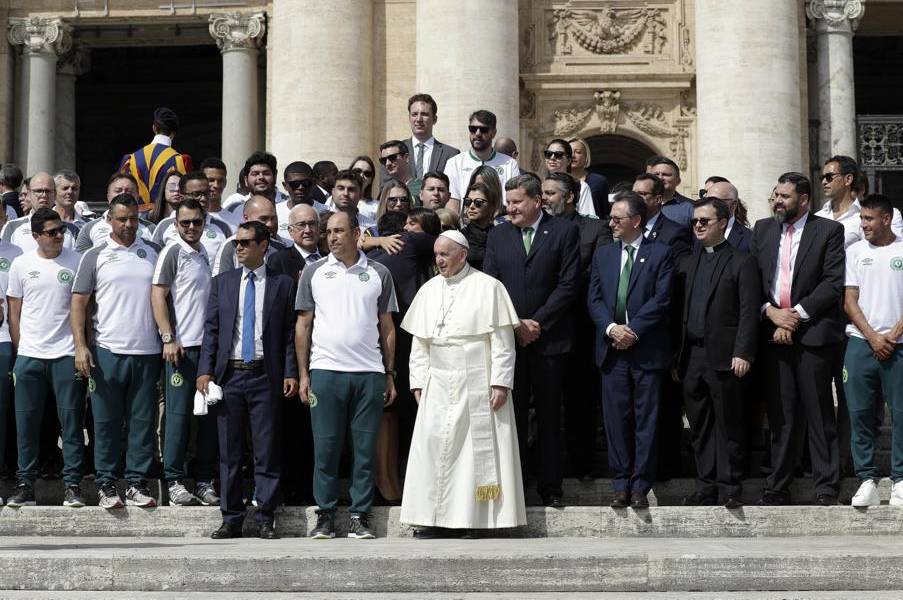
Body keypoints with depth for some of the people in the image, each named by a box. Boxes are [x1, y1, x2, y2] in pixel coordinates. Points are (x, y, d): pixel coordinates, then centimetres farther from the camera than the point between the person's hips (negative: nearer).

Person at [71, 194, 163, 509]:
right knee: (107, 422, 3)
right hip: (108, 351, -2)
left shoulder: (153, 252, 9)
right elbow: (79, 303, 1)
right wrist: (80, 347, -8)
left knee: (143, 421, 5)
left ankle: (137, 483, 12)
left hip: (147, 351, 2)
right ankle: (106, 484, 11)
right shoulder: (95, 256, 3)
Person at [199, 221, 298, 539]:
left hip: (266, 376, -2)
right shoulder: (222, 282, 11)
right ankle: (231, 519, 12)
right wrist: (205, 371, -2)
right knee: (229, 452, 5)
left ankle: (264, 519, 7)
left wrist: (291, 373, -5)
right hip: (229, 375, 2)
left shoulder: (283, 284, 5)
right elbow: (211, 330, 8)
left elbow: (290, 333, 3)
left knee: (267, 452, 0)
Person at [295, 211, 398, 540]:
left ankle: (360, 517, 7)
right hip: (325, 370, 0)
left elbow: (387, 328, 11)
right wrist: (303, 374, 2)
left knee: (365, 448, 2)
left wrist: (390, 375, 6)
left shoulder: (378, 273, 9)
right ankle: (325, 516, 8)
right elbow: (303, 325, 8)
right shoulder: (314, 272, 9)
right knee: (326, 447, 1)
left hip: (369, 373, 0)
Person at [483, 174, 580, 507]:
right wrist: (515, 325, -6)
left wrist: (536, 322, -10)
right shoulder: (497, 235, 11)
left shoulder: (565, 232, 1)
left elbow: (568, 284, -5)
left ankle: (550, 487, 10)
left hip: (548, 338, -2)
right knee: (512, 413, 3)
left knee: (549, 415, 4)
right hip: (508, 338, 2)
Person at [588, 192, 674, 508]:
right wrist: (611, 328, -9)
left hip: (647, 349, -3)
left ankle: (641, 486, 6)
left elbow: (661, 299, -7)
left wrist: (633, 330, -13)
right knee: (616, 419, 4)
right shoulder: (603, 254, 14)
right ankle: (621, 485, 11)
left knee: (646, 420, 1)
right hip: (612, 349, 3)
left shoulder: (660, 254, 1)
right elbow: (594, 299, 8)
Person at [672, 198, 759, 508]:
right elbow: (678, 312, 15)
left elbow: (749, 311, -7)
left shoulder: (741, 262, 0)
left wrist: (743, 353, -15)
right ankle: (706, 487, 15)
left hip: (724, 357, -5)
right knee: (699, 427, 9)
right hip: (691, 356, 5)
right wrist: (675, 357, 10)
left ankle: (730, 489, 5)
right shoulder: (686, 264, 17)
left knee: (728, 426, -1)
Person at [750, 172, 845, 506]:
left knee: (819, 413, 0)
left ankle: (826, 488, 5)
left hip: (813, 332, -4)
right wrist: (771, 312, -6)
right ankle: (778, 487, 12)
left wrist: (797, 314, -12)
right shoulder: (762, 229, 13)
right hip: (773, 333, 4)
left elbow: (834, 282, -7)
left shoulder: (829, 231, 0)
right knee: (780, 414, 7)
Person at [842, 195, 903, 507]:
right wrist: (872, 337, -5)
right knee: (860, 413, 1)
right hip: (861, 342, 2)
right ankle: (867, 481, 7)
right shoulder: (855, 251, 9)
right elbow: (850, 300, 5)